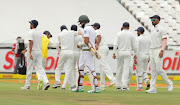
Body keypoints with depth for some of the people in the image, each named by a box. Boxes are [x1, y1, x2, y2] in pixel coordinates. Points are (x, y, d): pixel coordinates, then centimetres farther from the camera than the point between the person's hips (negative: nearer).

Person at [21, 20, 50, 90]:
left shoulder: (31, 32, -9)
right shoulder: (39, 33, 16)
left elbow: (31, 42, -20)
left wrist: (30, 53, -25)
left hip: (33, 52, -7)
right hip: (39, 52, 7)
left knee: (29, 69, 2)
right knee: (40, 68, 1)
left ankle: (27, 85, 7)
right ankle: (46, 82, -18)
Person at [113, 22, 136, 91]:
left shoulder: (119, 34, 2)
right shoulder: (131, 35, 3)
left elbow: (115, 44, -8)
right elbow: (134, 46, 4)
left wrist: (114, 53, -10)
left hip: (120, 52, 1)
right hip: (128, 53, -1)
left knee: (119, 69, 9)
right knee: (126, 69, -5)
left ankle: (118, 86, 11)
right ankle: (124, 86, -16)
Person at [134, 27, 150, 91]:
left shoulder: (138, 39, -10)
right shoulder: (148, 39, 11)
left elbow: (137, 49, -16)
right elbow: (150, 49, 12)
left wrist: (135, 58, -15)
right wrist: (149, 58, 16)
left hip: (140, 56, -6)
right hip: (146, 56, 6)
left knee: (139, 71, -2)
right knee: (144, 71, 15)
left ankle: (139, 87, -2)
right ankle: (147, 82, -10)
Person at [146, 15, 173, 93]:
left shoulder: (161, 29, -7)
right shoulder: (153, 30, 19)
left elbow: (165, 40, -15)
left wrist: (162, 50, -28)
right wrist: (150, 54, 20)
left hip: (159, 51, -8)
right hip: (152, 51, 8)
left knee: (159, 69, -13)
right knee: (153, 70, 2)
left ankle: (169, 83, 4)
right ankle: (153, 88, -1)